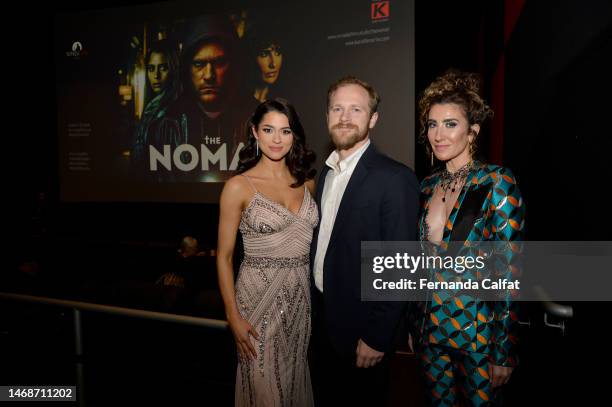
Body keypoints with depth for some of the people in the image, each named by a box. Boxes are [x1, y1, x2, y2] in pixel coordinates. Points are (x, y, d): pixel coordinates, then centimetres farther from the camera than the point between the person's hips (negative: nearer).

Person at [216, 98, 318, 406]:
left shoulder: (306, 181, 5)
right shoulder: (239, 186, -8)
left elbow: (307, 240, 11)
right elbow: (223, 256, -6)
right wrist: (233, 317, -10)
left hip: (301, 296, 4)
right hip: (258, 296, -4)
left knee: (296, 381, 18)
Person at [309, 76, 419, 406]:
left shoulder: (394, 178, -19)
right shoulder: (326, 172, 6)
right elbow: (325, 244, 8)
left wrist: (377, 337, -17)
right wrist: (314, 307, 7)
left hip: (360, 327, -6)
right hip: (321, 317, 7)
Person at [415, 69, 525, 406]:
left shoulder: (496, 182, -14)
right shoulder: (427, 186, 2)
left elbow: (509, 273, -15)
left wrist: (505, 353, -13)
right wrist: (414, 324, 12)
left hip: (478, 331, -5)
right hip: (431, 328, 5)